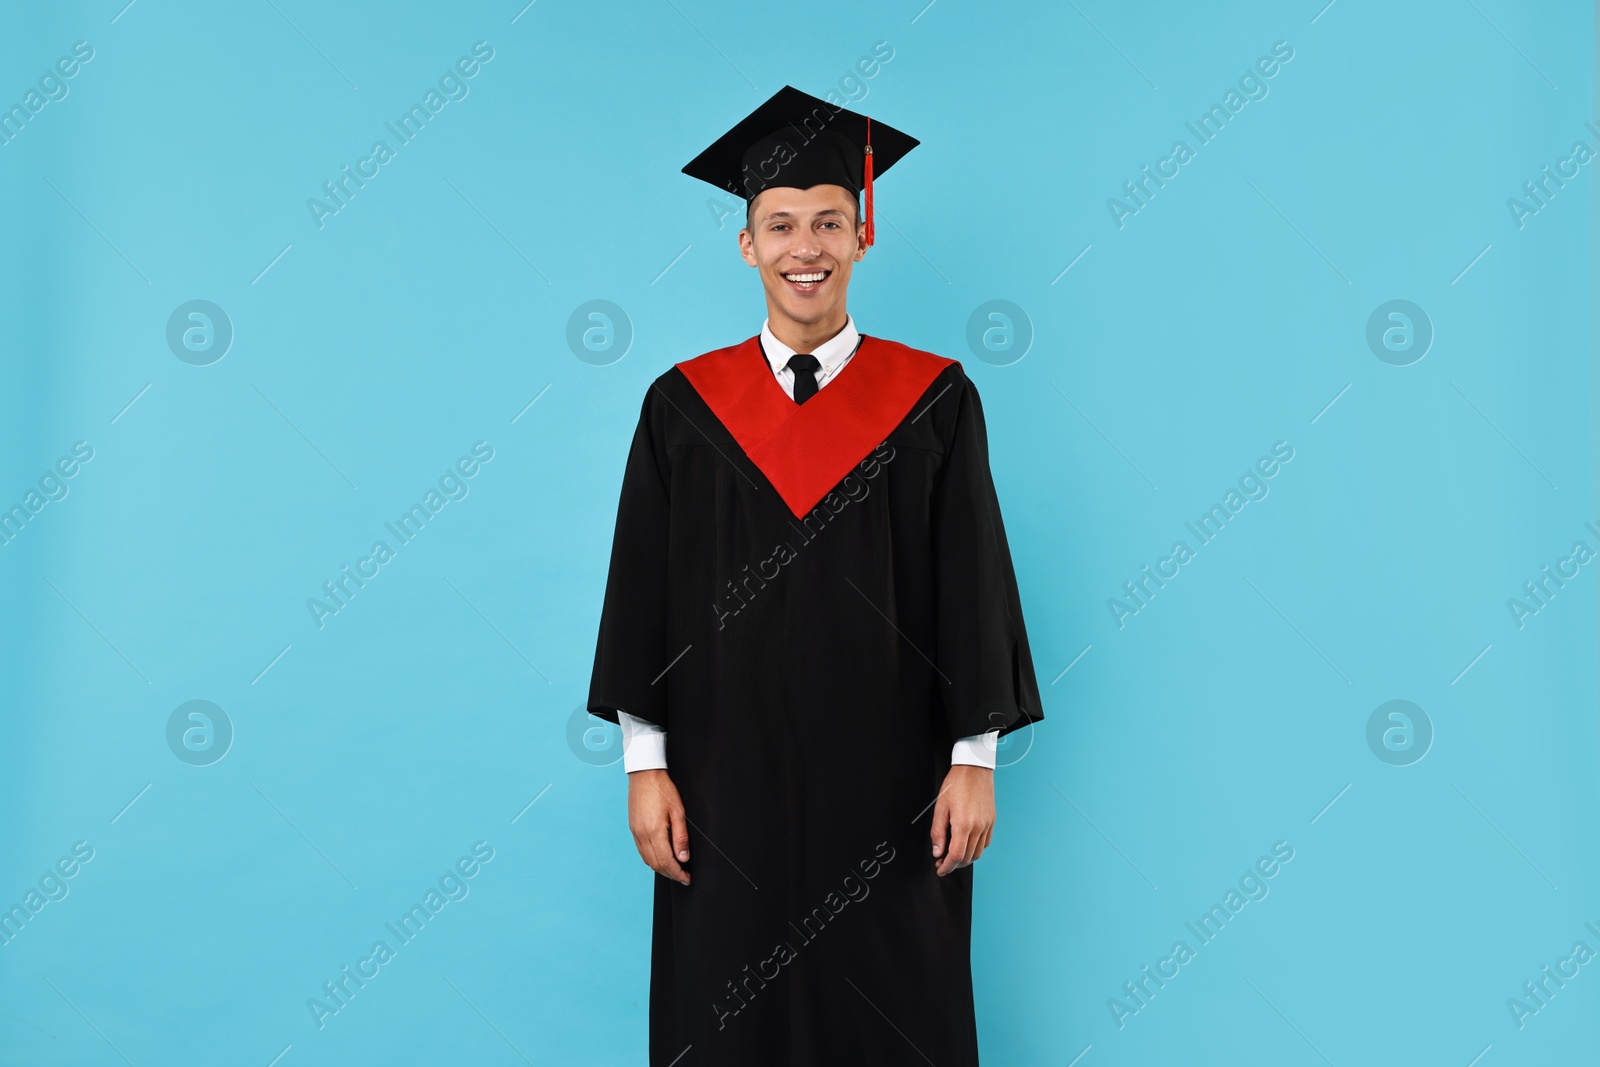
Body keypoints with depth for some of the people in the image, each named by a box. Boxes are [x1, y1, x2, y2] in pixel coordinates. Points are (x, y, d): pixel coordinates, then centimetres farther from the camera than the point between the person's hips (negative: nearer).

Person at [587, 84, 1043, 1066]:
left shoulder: (933, 400, -2)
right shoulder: (685, 406, 1)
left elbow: (974, 586, -2)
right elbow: (640, 589, 2)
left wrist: (975, 758, -5)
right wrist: (645, 761, -2)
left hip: (888, 784, -1)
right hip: (729, 783, 1)